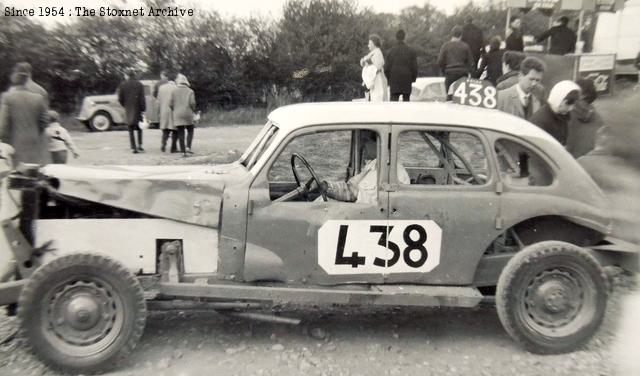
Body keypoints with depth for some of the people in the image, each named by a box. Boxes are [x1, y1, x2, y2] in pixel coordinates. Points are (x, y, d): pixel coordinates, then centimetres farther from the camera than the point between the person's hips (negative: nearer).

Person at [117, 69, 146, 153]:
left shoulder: (122, 85, 0)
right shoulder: (139, 84, -3)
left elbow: (120, 99, 0)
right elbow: (142, 99, -7)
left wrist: (125, 106, 16)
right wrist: (143, 110, -5)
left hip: (128, 111, 1)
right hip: (137, 110, -1)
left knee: (131, 130, 8)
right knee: (139, 129, 13)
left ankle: (133, 148, 3)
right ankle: (139, 146, 1)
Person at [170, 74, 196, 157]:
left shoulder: (174, 91, 5)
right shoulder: (190, 91, 2)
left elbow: (171, 104, 1)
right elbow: (192, 103, -10)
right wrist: (193, 110, 8)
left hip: (177, 115, 1)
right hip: (188, 114, -1)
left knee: (180, 134, 5)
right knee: (190, 131, 14)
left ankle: (183, 151, 2)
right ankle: (188, 147, -4)